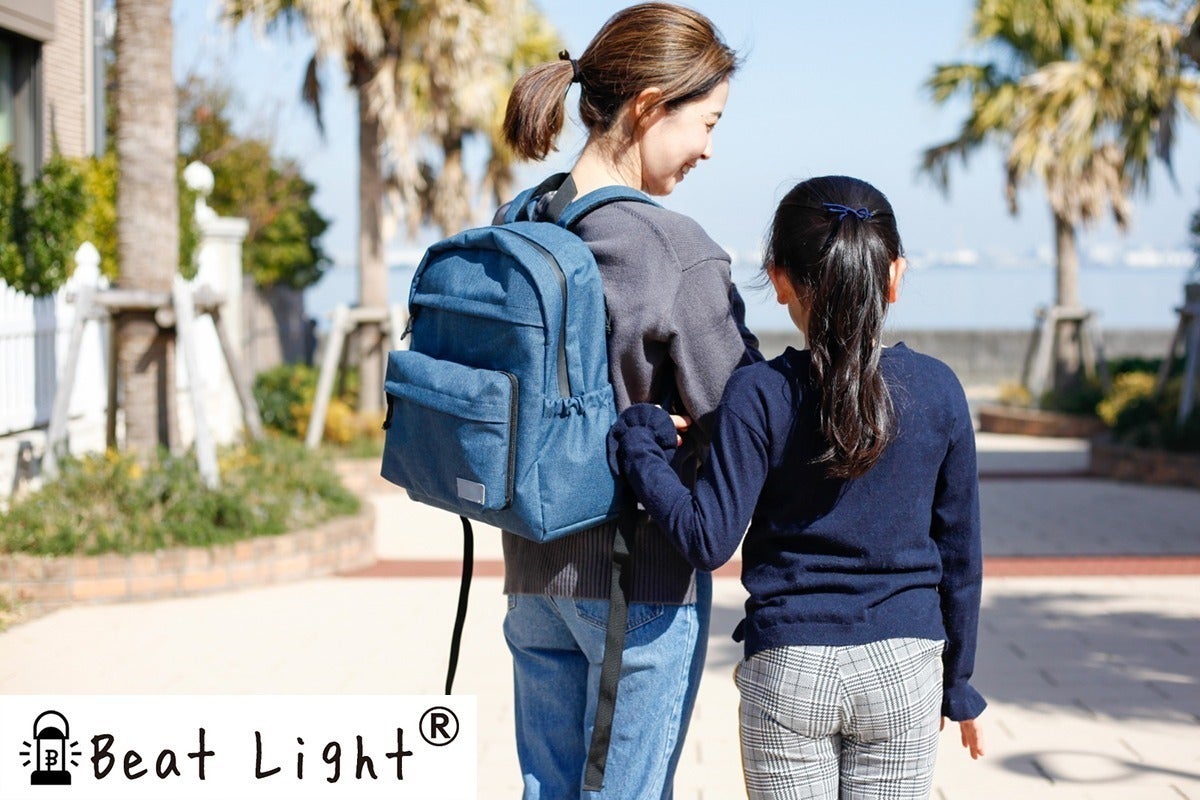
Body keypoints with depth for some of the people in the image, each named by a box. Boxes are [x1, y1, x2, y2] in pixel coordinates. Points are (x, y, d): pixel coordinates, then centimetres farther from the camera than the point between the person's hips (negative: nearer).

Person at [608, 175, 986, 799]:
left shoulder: (760, 394, -10)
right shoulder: (936, 389, -2)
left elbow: (709, 541, -14)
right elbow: (959, 552, 5)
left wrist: (637, 442, -3)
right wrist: (958, 681, 15)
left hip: (788, 672, -2)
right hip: (904, 670, 2)